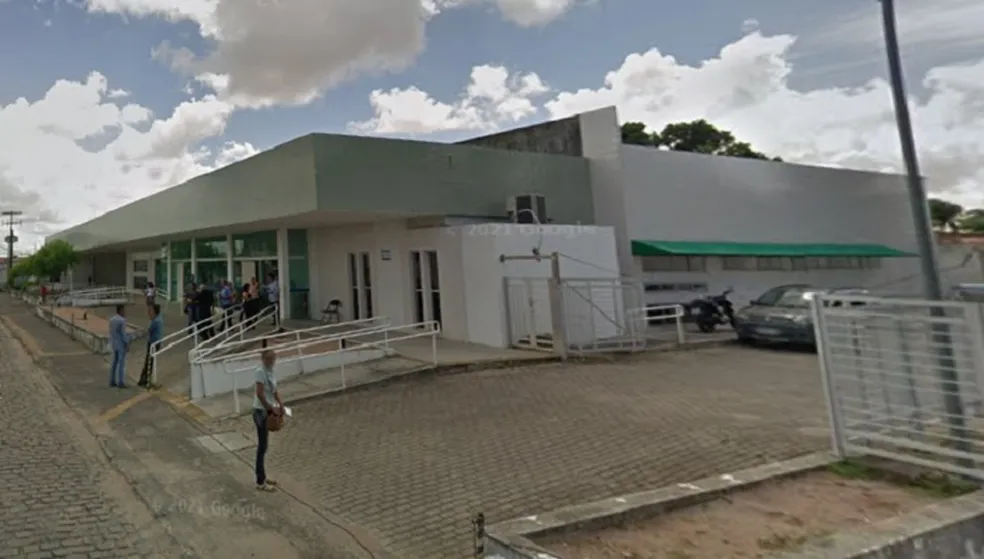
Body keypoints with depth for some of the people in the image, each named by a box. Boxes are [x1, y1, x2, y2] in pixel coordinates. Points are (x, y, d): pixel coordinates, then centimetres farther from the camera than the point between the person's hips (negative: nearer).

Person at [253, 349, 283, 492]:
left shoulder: (270, 372, 8)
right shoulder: (261, 371, -19)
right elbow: (260, 394, -24)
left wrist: (280, 405, 2)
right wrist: (272, 408, -18)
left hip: (267, 411, 9)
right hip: (261, 412, -9)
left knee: (264, 446, 17)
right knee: (262, 447, -1)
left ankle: (263, 477, 29)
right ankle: (260, 482, 9)